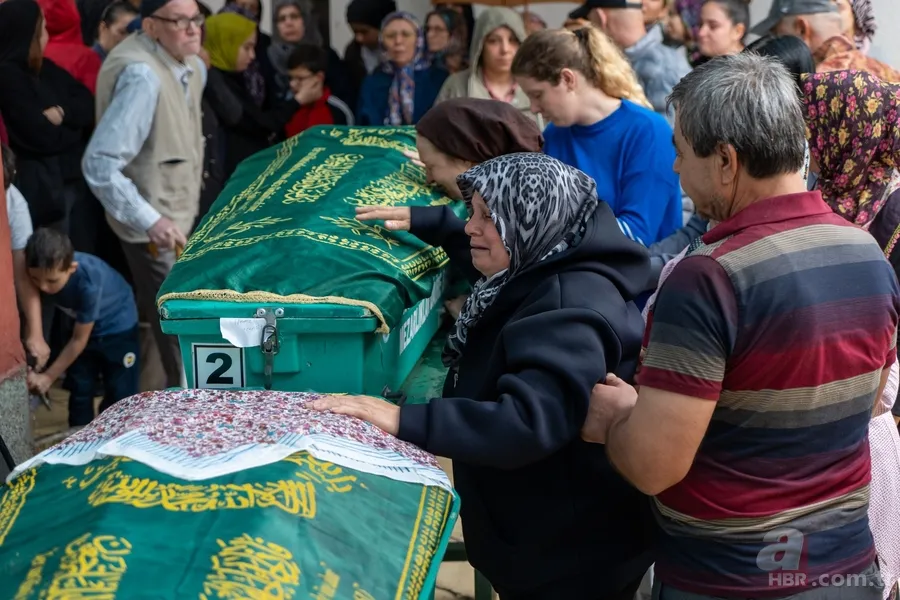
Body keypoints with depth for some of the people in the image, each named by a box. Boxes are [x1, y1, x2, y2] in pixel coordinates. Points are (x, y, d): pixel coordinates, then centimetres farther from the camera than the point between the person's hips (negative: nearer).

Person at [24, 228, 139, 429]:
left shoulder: (88, 282, -39)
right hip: (81, 324, 5)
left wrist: (49, 377, -20)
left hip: (118, 326, -5)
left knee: (120, 395, -3)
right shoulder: (45, 272, -27)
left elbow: (79, 340, -26)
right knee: (79, 391, 7)